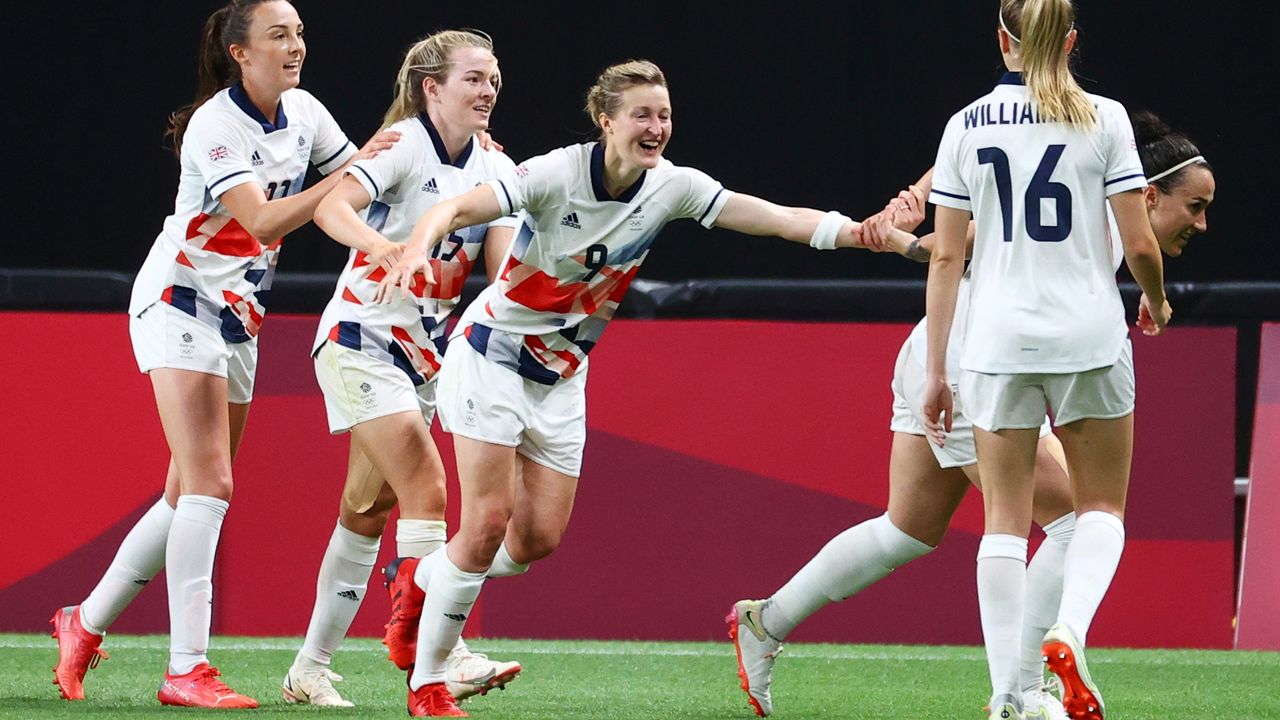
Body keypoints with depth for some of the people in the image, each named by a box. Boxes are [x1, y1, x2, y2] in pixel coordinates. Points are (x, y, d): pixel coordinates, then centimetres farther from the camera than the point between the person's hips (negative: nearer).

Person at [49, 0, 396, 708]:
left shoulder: (303, 113, 4)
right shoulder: (215, 127, -19)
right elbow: (263, 221, -29)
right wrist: (355, 170, -35)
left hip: (238, 318, 8)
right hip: (179, 301, -8)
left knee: (186, 497, 9)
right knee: (208, 485, -17)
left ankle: (86, 624, 24)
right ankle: (187, 670, -19)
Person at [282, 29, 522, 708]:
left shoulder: (496, 171, 7)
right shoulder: (406, 144, -12)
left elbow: (504, 268, -2)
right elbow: (331, 205, -27)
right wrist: (378, 243, -47)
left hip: (424, 353, 7)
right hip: (360, 338, -7)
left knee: (369, 510, 9)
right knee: (426, 488, -19)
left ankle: (310, 668, 17)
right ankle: (444, 657, -25)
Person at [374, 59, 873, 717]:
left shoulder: (673, 187, -8)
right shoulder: (558, 174, -21)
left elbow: (781, 218, -15)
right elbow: (457, 209, -30)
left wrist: (864, 232, -30)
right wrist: (418, 248, -52)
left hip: (561, 378, 5)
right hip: (492, 352, -5)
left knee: (539, 538, 0)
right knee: (489, 519, -14)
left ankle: (423, 578, 29)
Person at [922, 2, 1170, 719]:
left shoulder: (966, 127, 3)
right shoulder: (1103, 119, -2)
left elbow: (946, 257, 3)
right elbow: (1139, 243, -4)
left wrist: (937, 369, 8)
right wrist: (1156, 300, 18)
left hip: (998, 339, 1)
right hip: (1090, 337, -1)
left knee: (1006, 518, 7)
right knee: (1102, 506, 12)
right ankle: (1070, 629, -15)